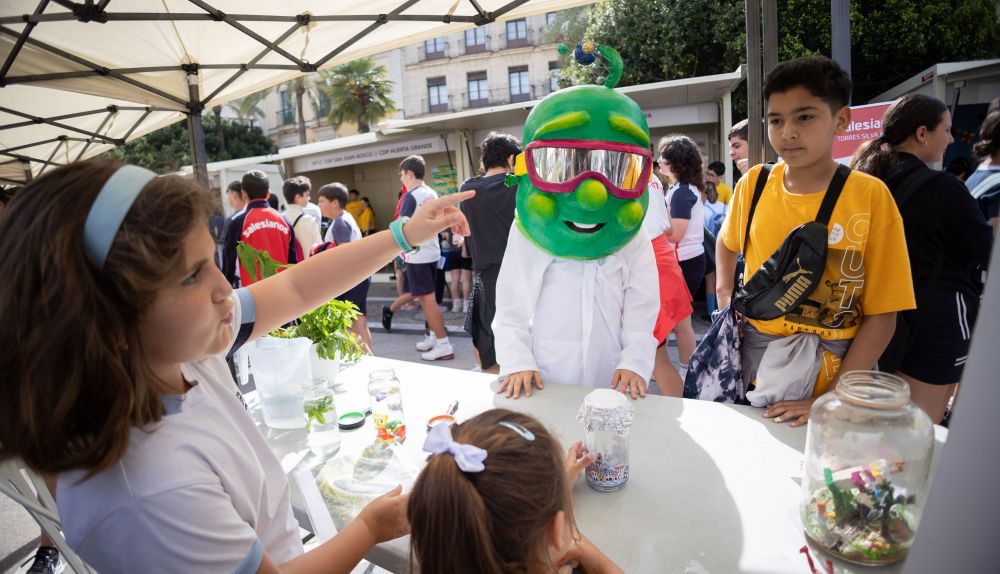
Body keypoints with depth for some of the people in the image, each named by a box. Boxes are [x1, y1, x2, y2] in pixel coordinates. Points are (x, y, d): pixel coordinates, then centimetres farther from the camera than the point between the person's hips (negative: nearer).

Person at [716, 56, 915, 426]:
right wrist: (725, 295, 0)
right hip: (749, 357, 3)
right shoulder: (753, 184, -4)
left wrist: (831, 399, -16)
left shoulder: (870, 196, -13)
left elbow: (881, 316, -11)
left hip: (827, 372, -2)